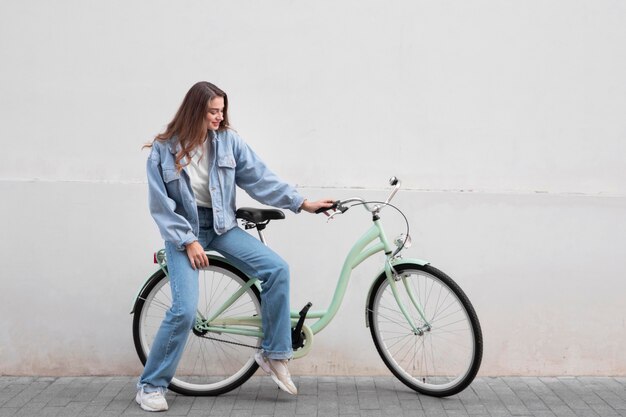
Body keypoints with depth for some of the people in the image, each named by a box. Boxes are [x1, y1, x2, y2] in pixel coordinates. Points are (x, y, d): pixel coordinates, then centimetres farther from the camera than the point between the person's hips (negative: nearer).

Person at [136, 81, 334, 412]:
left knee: (277, 269, -16)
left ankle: (273, 354, 0)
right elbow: (161, 206, -10)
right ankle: (150, 385, 3)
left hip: (221, 225, 3)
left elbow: (260, 178, -4)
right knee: (185, 310, -17)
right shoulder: (163, 150, -10)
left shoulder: (228, 141, -5)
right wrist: (188, 241, -16)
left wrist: (301, 203, -8)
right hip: (183, 230, -3)